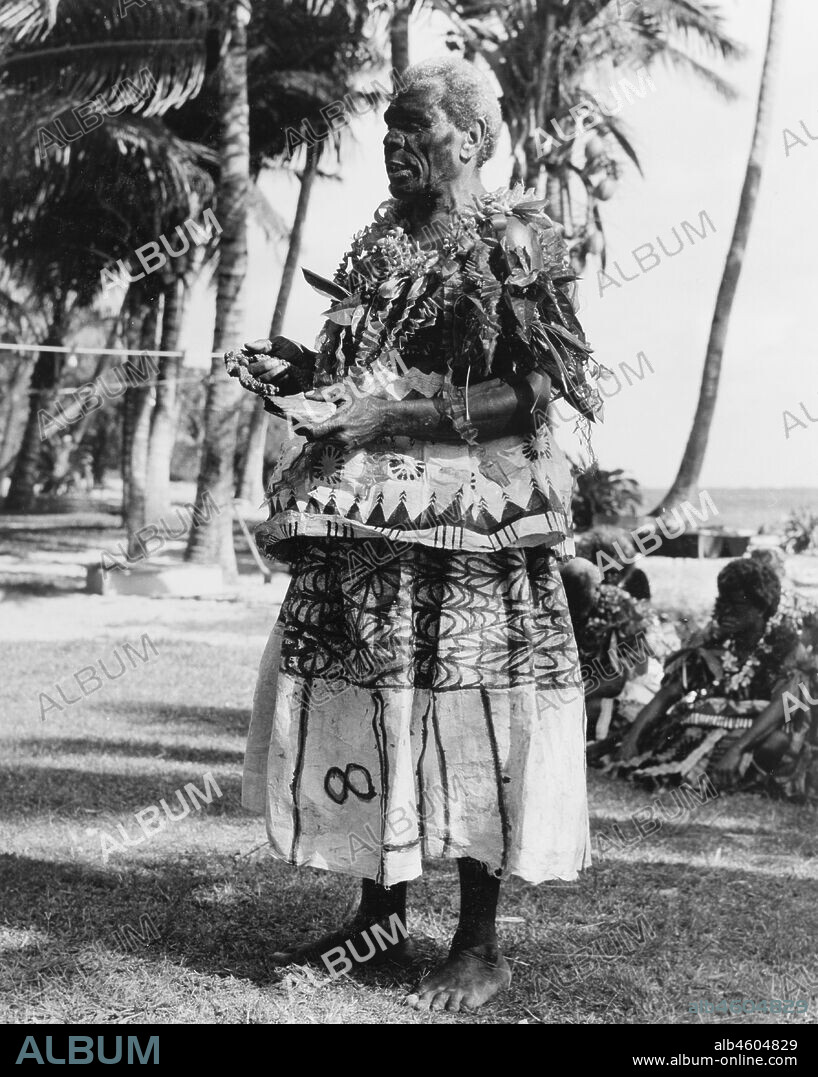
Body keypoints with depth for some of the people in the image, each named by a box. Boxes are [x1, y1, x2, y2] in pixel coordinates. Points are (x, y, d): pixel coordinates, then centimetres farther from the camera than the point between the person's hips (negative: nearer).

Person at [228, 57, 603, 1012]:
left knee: (463, 716, -4)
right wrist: (297, 372, 3)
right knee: (361, 701, 7)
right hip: (367, 515, 7)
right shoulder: (377, 244, 16)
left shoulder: (512, 240, -5)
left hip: (469, 518, -7)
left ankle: (478, 945, 9)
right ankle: (378, 916, 22)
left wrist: (392, 414, -18)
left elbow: (529, 396, -13)